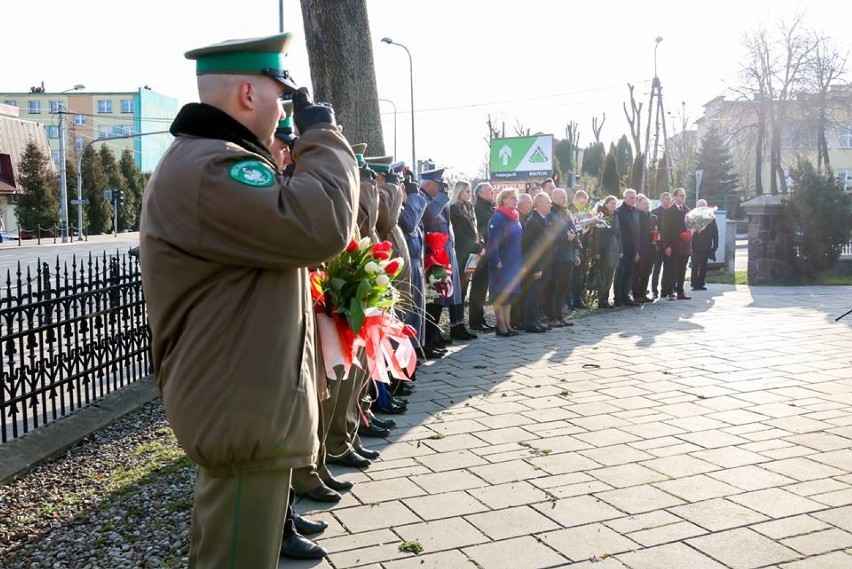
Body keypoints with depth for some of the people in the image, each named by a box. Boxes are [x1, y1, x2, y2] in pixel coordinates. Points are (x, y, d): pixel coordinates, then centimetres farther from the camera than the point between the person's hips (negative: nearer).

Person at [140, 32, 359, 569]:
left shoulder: (207, 161, 16)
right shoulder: (206, 169, -22)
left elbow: (282, 225, 20)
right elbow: (321, 227, -33)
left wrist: (308, 144, 9)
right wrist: (322, 132, -17)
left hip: (240, 403, 11)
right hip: (246, 413, -11)